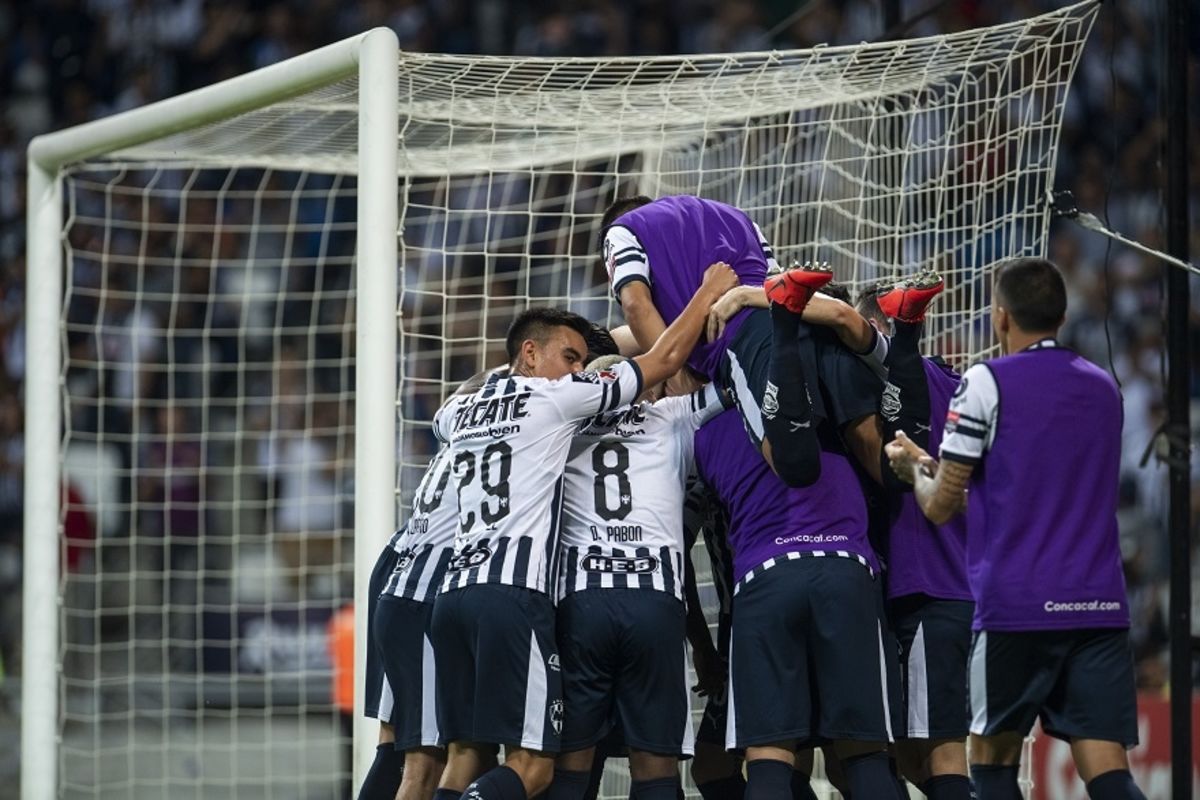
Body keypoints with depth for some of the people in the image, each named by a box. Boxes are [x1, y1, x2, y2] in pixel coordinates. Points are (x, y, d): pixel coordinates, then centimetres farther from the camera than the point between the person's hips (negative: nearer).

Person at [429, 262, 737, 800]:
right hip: (514, 594, -7)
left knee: (466, 757, 7)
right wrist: (709, 293, 20)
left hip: (456, 589, 7)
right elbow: (666, 359, 7)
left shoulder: (460, 412, 21)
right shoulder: (555, 398, 3)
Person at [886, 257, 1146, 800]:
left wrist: (915, 468, 22)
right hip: (1101, 604, 4)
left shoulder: (987, 383, -3)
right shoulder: (1103, 388, 15)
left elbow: (941, 506, 0)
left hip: (1014, 606, -4)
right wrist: (938, 464, 33)